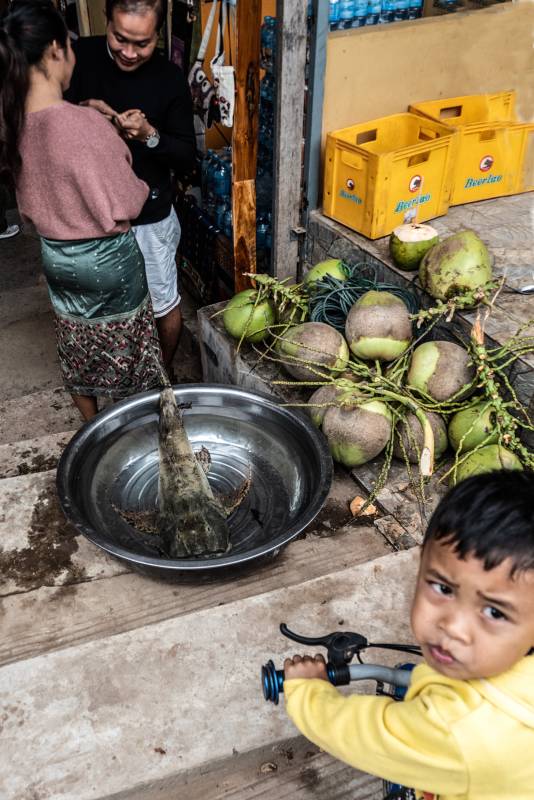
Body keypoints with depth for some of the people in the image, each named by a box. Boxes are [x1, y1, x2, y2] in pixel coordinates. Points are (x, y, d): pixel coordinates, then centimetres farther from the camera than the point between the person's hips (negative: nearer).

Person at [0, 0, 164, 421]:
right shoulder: (84, 125, -28)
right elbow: (124, 207, -21)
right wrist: (144, 186, 1)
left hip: (56, 256, 7)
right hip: (106, 260, -7)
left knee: (77, 357, 23)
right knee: (127, 358, 14)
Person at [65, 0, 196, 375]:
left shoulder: (170, 78, -10)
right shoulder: (80, 57, -8)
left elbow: (188, 158, -7)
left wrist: (150, 136, -27)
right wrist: (80, 111, -22)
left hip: (149, 216, -1)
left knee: (164, 302, 11)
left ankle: (164, 369, 38)